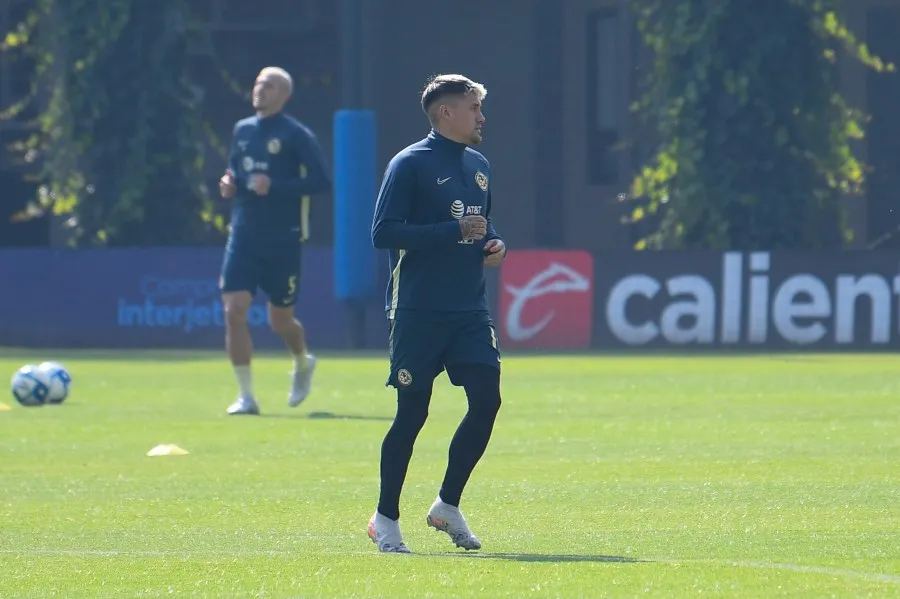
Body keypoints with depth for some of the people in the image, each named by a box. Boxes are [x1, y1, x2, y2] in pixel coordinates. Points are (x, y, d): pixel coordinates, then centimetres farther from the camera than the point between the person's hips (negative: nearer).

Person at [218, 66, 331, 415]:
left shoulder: (296, 135, -8)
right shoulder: (242, 131, 10)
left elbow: (321, 181, -13)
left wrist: (275, 186, -23)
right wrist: (229, 184, 0)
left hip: (283, 240, -4)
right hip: (244, 238, 4)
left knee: (280, 320, 6)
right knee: (234, 310, -11)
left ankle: (303, 363, 41)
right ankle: (246, 396, -5)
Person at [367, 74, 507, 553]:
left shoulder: (478, 166, 15)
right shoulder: (410, 164, -8)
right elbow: (383, 233, -15)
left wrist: (494, 243, 5)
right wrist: (455, 231, -19)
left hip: (470, 311, 6)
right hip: (418, 311, -6)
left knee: (486, 400, -5)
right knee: (413, 411, -2)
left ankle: (448, 505, 11)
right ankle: (386, 519, 11)